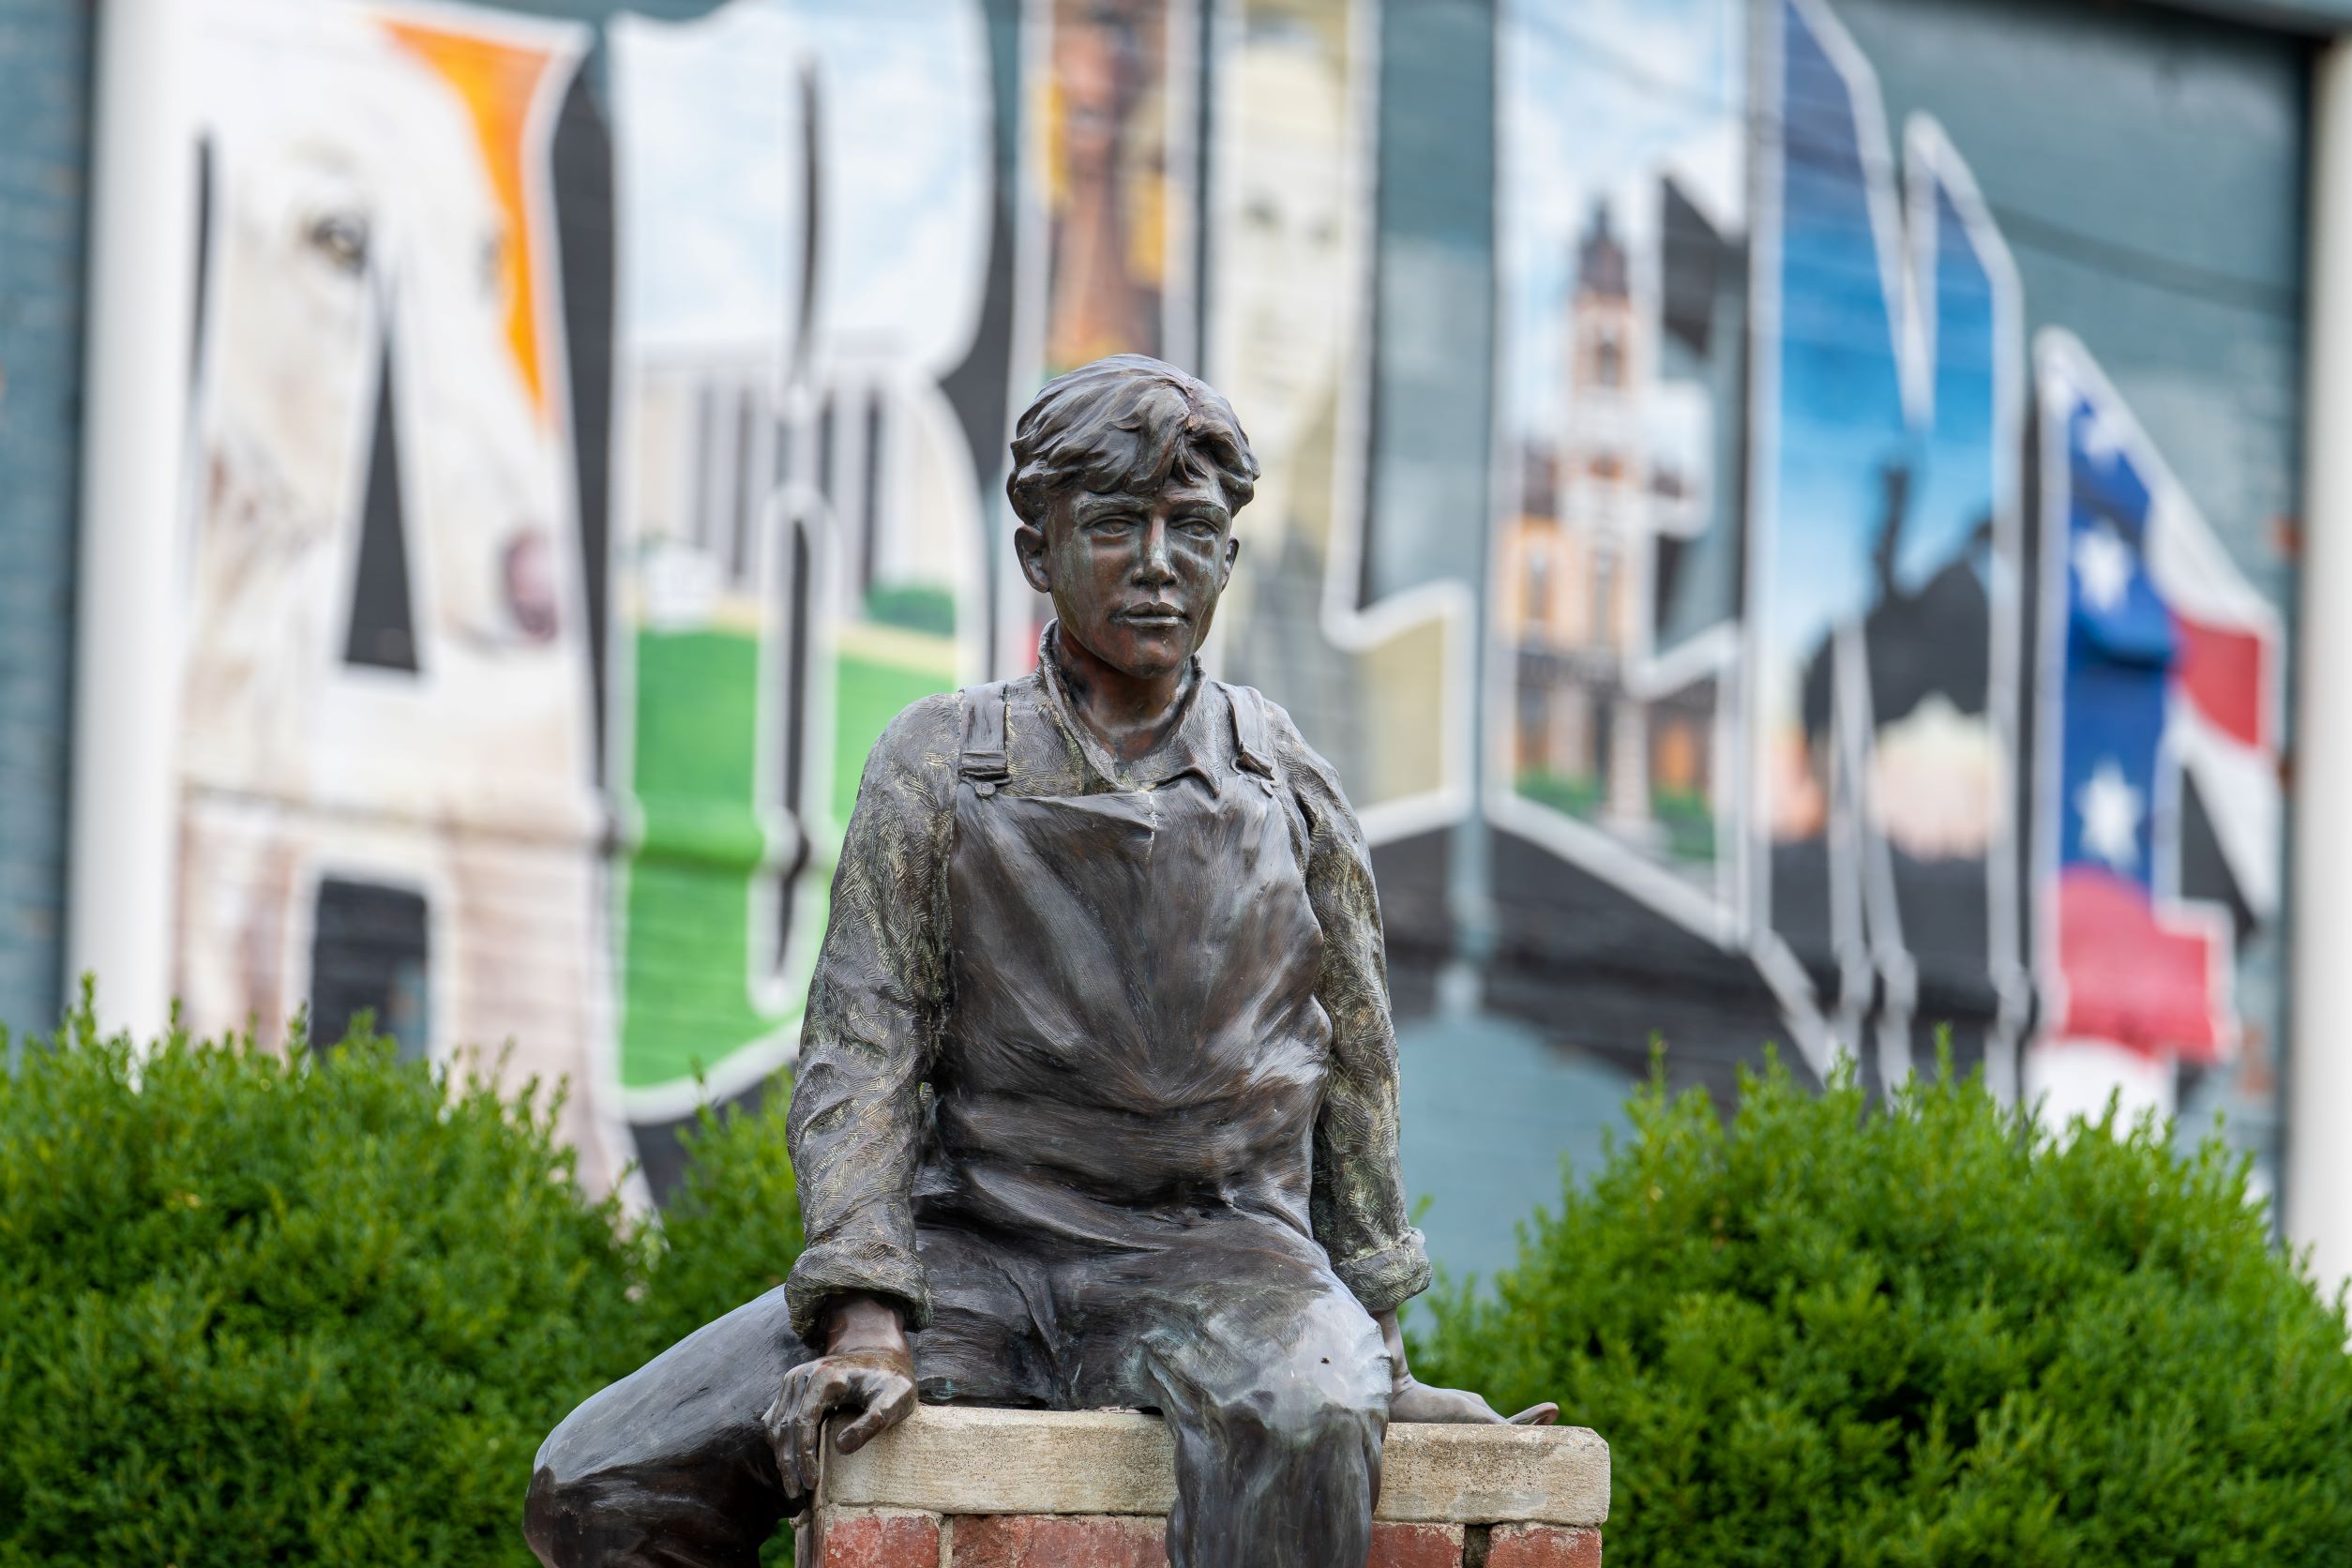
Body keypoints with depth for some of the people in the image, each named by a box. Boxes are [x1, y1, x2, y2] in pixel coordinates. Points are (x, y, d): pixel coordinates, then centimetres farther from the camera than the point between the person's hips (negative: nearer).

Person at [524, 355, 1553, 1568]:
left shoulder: (1289, 789, 10)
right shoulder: (939, 764, 6)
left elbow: (1354, 1073, 16)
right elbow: (859, 1050, -1)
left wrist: (1378, 1353, 11)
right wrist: (865, 1323, -15)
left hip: (1213, 1255, -1)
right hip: (979, 1250, 1)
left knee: (1305, 1411, -40)